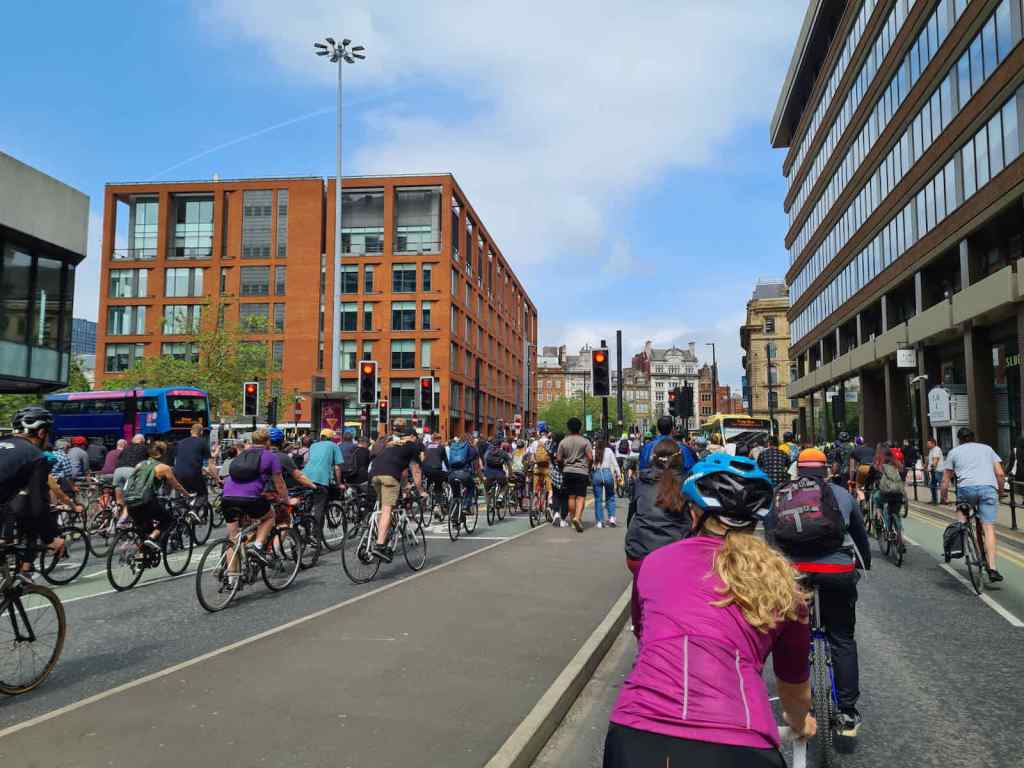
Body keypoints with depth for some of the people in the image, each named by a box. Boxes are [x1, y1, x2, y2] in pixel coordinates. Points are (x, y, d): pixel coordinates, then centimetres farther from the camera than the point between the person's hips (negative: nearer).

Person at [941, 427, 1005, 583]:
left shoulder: (954, 452, 23)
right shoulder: (987, 448, 27)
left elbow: (945, 479, 18)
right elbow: (1000, 474, 15)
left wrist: (944, 497, 28)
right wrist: (1000, 491, 28)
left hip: (966, 488, -1)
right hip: (989, 488, 1)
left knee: (963, 516, 28)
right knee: (988, 528, -3)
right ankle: (992, 568, -10)